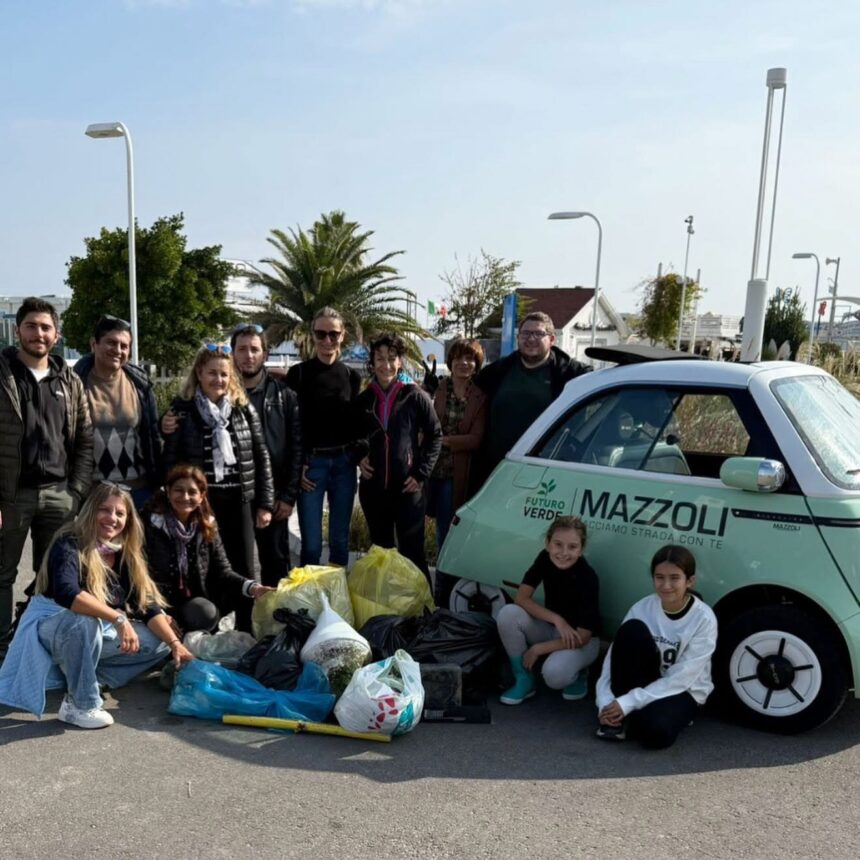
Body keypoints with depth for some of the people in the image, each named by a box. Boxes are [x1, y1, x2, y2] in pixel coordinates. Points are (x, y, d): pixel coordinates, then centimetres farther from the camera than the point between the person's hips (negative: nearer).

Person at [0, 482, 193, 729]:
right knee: (85, 621, -39)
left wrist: (175, 643, -15)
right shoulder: (69, 544, -21)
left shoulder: (126, 554, -2)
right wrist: (118, 618, -46)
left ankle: (84, 675, -2)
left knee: (161, 643, -4)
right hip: (52, 629, -7)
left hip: (98, 634, 7)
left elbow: (148, 605, -4)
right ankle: (80, 704, -21)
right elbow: (65, 592, -40)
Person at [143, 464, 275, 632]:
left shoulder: (207, 525, 4)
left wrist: (251, 587, -19)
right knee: (204, 613, -31)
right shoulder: (151, 524, -10)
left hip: (199, 603, 5)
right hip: (165, 606, -5)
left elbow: (222, 571, 0)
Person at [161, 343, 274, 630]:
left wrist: (265, 504, 3)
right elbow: (170, 460, -1)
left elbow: (261, 457, 6)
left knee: (245, 573, 8)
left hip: (239, 501, 2)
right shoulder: (182, 410, -2)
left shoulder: (244, 409, 5)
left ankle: (246, 635, 23)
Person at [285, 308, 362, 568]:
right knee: (311, 542, -1)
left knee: (340, 539, 11)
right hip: (311, 463, -3)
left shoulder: (352, 376, 7)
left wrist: (361, 457, 2)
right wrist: (297, 465, -8)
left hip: (344, 462, 3)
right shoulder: (298, 373, -2)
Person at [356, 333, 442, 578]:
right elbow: (356, 437, 20)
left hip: (407, 487, -4)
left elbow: (435, 435, -1)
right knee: (380, 549, 16)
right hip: (373, 487, 4)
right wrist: (359, 457, 0)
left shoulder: (415, 396, -5)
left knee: (412, 551, -3)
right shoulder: (364, 399, 7)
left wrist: (421, 474, -8)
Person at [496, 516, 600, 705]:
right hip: (552, 628, 5)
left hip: (581, 641, -5)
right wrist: (557, 619, -27)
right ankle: (524, 681, -7)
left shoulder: (588, 578, -28)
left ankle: (576, 675, 3)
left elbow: (582, 637, -25)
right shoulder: (545, 559, -15)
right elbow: (522, 597, -15)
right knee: (508, 614, -24)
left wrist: (537, 649, -21)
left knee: (554, 673, -35)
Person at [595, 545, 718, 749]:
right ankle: (618, 718, -16)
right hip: (646, 685, 3)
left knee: (653, 731, -36)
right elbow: (614, 657, -12)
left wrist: (628, 703, -29)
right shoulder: (642, 609, -11)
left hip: (684, 691, -3)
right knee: (632, 629, -27)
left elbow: (681, 677, -23)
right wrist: (606, 702, -28)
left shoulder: (704, 619, -19)